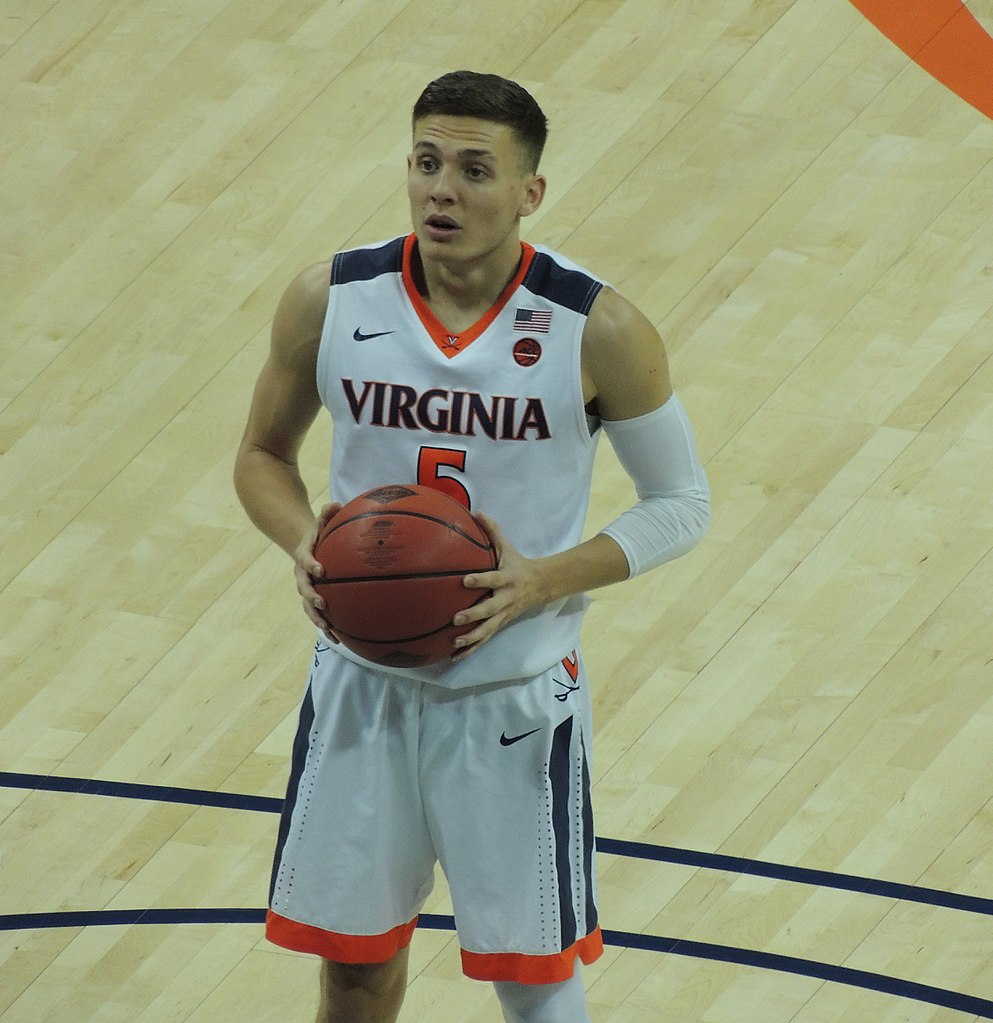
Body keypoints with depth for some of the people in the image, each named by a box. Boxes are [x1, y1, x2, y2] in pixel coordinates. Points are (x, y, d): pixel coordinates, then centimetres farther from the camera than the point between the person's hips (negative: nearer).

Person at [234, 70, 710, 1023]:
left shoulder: (599, 331, -16)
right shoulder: (328, 301, -9)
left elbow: (681, 504, -5)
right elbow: (263, 454, 6)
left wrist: (545, 581, -21)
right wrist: (303, 541, -16)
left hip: (515, 695, -2)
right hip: (362, 680, 2)